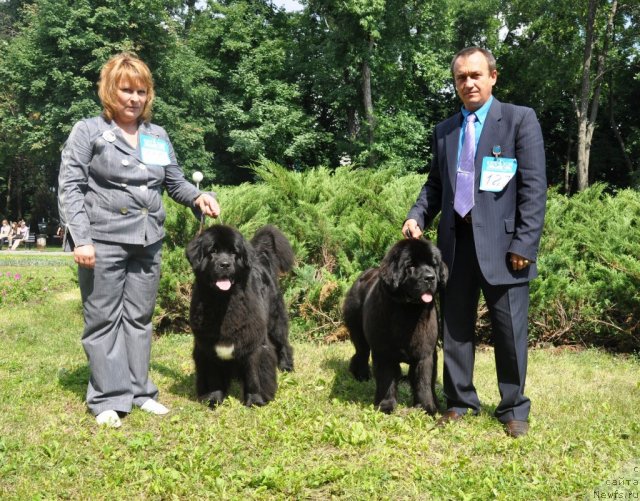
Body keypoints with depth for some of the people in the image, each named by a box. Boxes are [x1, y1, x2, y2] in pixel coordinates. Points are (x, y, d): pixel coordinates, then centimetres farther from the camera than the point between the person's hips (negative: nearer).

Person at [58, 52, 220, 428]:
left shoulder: (158, 137, 14)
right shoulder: (89, 131, 0)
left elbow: (176, 183, 20)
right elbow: (70, 187, -5)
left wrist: (199, 197, -3)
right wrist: (81, 239, -14)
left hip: (148, 242, 5)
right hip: (104, 240, -5)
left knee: (140, 318, 11)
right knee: (104, 319, 0)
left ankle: (139, 391, 21)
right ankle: (108, 399, 7)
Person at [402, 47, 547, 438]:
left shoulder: (520, 119, -1)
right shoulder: (444, 130, 14)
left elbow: (534, 187, -6)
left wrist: (524, 244, -13)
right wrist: (417, 217, -1)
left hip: (501, 242, -4)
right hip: (456, 241, 5)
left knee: (510, 330, 2)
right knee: (455, 327, 11)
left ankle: (514, 409, 17)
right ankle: (460, 402, 24)